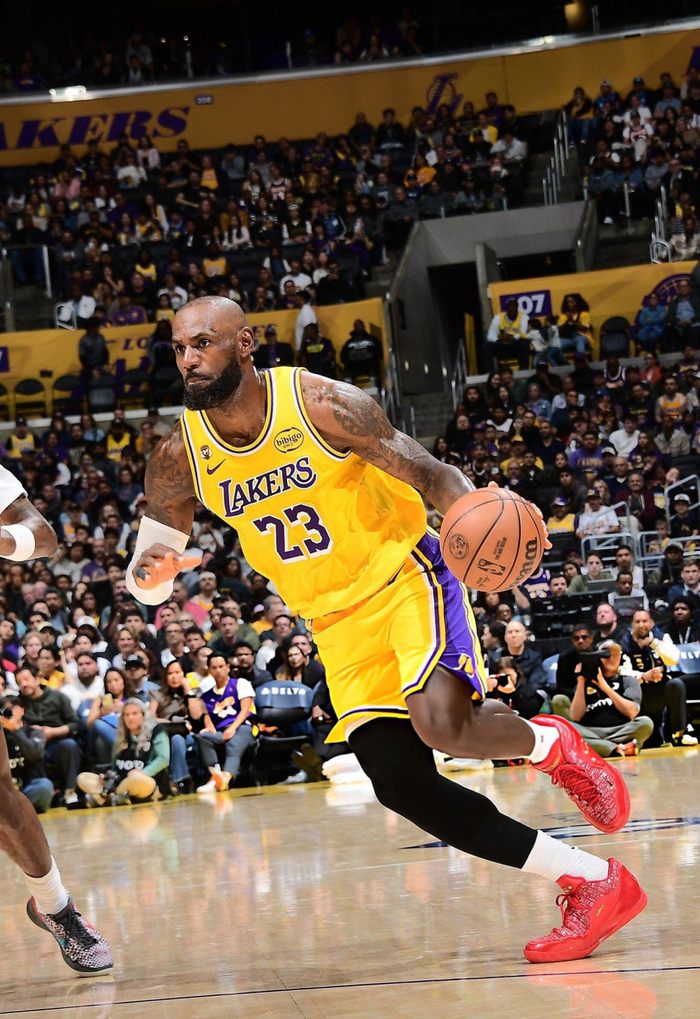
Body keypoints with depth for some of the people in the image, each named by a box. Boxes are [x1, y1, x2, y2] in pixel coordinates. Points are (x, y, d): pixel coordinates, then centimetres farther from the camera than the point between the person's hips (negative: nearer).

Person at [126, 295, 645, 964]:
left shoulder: (323, 405, -18)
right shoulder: (180, 457, -6)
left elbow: (431, 475, -14)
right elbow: (145, 583, 2)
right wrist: (151, 572, -23)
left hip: (403, 576, -5)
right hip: (338, 621, 5)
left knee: (442, 724, -31)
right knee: (402, 787, -5)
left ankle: (551, 746, 5)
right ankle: (593, 884, 3)